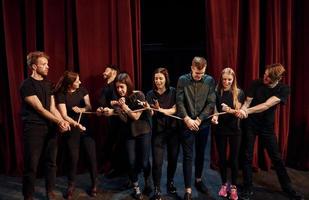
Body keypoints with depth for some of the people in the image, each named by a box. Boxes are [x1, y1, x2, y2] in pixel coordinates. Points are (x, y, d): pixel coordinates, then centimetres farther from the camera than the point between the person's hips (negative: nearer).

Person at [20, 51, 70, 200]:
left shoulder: (48, 84, 11)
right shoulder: (27, 85, -9)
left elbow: (52, 108, 7)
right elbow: (40, 109, -14)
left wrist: (63, 121, -9)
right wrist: (59, 121, -16)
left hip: (50, 128, 6)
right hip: (33, 129, -6)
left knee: (51, 162, 12)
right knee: (31, 165, 1)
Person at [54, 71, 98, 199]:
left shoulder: (82, 90, 0)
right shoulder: (61, 95, -11)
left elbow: (89, 106, 0)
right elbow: (64, 115, -17)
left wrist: (82, 109, -21)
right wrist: (76, 124, -32)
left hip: (86, 126, 3)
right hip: (71, 129, -2)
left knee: (91, 156, 1)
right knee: (73, 157, 0)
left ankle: (94, 184, 18)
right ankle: (71, 185, 23)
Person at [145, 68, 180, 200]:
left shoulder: (173, 92, -2)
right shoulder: (151, 94, -2)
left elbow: (175, 109, -12)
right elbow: (150, 114, -13)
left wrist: (161, 110, -28)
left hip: (173, 129, 1)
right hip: (158, 131, -1)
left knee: (173, 158, 13)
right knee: (157, 161, -4)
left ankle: (170, 182, 36)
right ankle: (157, 189, 13)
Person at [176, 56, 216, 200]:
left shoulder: (210, 80, -1)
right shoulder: (183, 80, -3)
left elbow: (211, 103, -5)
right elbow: (179, 102, -7)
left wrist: (198, 120, -11)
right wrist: (187, 119, -16)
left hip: (203, 124, 2)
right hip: (187, 124, -2)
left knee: (200, 154, 17)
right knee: (188, 156, 1)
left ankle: (198, 180, 38)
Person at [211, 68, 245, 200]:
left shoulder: (239, 93, -4)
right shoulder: (216, 92, -2)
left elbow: (238, 111, -9)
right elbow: (215, 109, 2)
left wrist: (230, 110, -31)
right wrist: (214, 116, -20)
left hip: (234, 129, -1)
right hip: (220, 129, 1)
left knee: (234, 158, 5)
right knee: (222, 158, 9)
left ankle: (233, 187, 21)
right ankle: (224, 184, 27)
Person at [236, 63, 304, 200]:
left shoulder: (284, 89, -14)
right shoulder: (256, 84, -10)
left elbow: (267, 105, -27)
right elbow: (247, 101, -11)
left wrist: (248, 111, -39)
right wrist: (242, 109, -35)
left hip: (267, 126, 0)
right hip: (251, 124, 0)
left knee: (276, 158, 6)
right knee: (248, 157, 2)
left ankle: (288, 189, 24)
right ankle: (248, 189, 15)